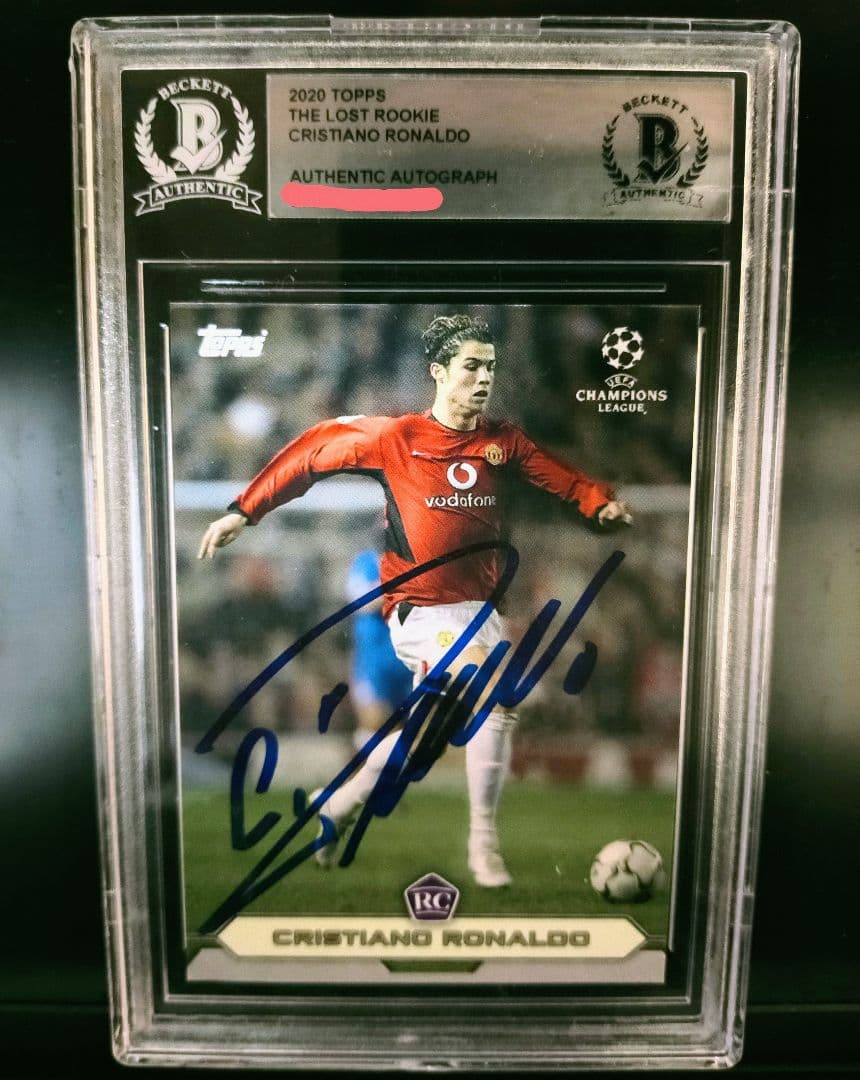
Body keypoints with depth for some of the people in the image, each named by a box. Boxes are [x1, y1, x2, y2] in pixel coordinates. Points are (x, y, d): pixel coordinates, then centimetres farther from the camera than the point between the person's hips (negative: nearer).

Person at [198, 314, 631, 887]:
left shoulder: (503, 438, 2)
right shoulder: (395, 437, -8)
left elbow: (559, 476, 5)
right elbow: (314, 450, 0)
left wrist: (602, 501, -16)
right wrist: (244, 511, 1)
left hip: (479, 607, 6)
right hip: (420, 609, -5)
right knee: (497, 701, -18)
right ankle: (484, 842, 3)